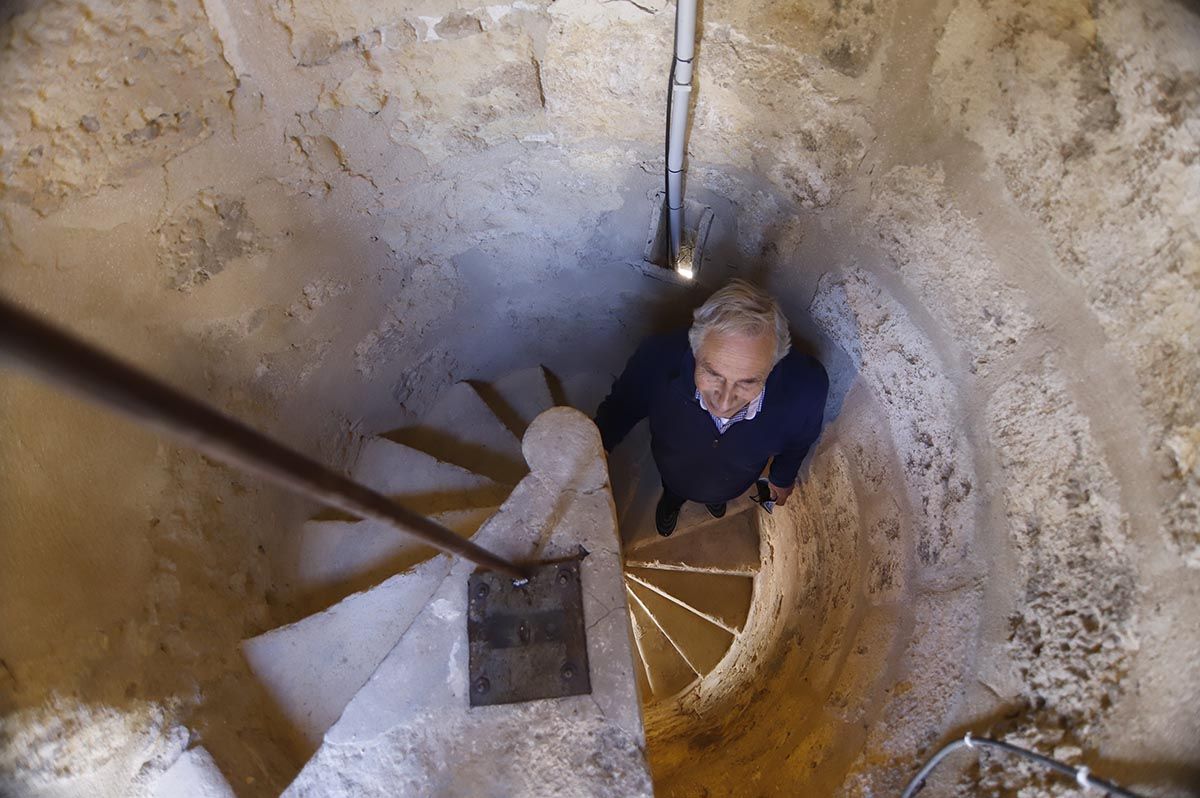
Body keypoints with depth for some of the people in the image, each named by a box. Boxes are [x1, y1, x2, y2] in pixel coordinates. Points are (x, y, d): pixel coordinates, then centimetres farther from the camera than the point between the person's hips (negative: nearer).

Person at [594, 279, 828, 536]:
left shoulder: (806, 388, -42)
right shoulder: (656, 358, -45)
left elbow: (799, 439, -15)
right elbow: (623, 405, -19)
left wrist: (783, 478, 4)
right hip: (674, 473, -1)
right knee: (673, 490, 36)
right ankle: (672, 499, 72)